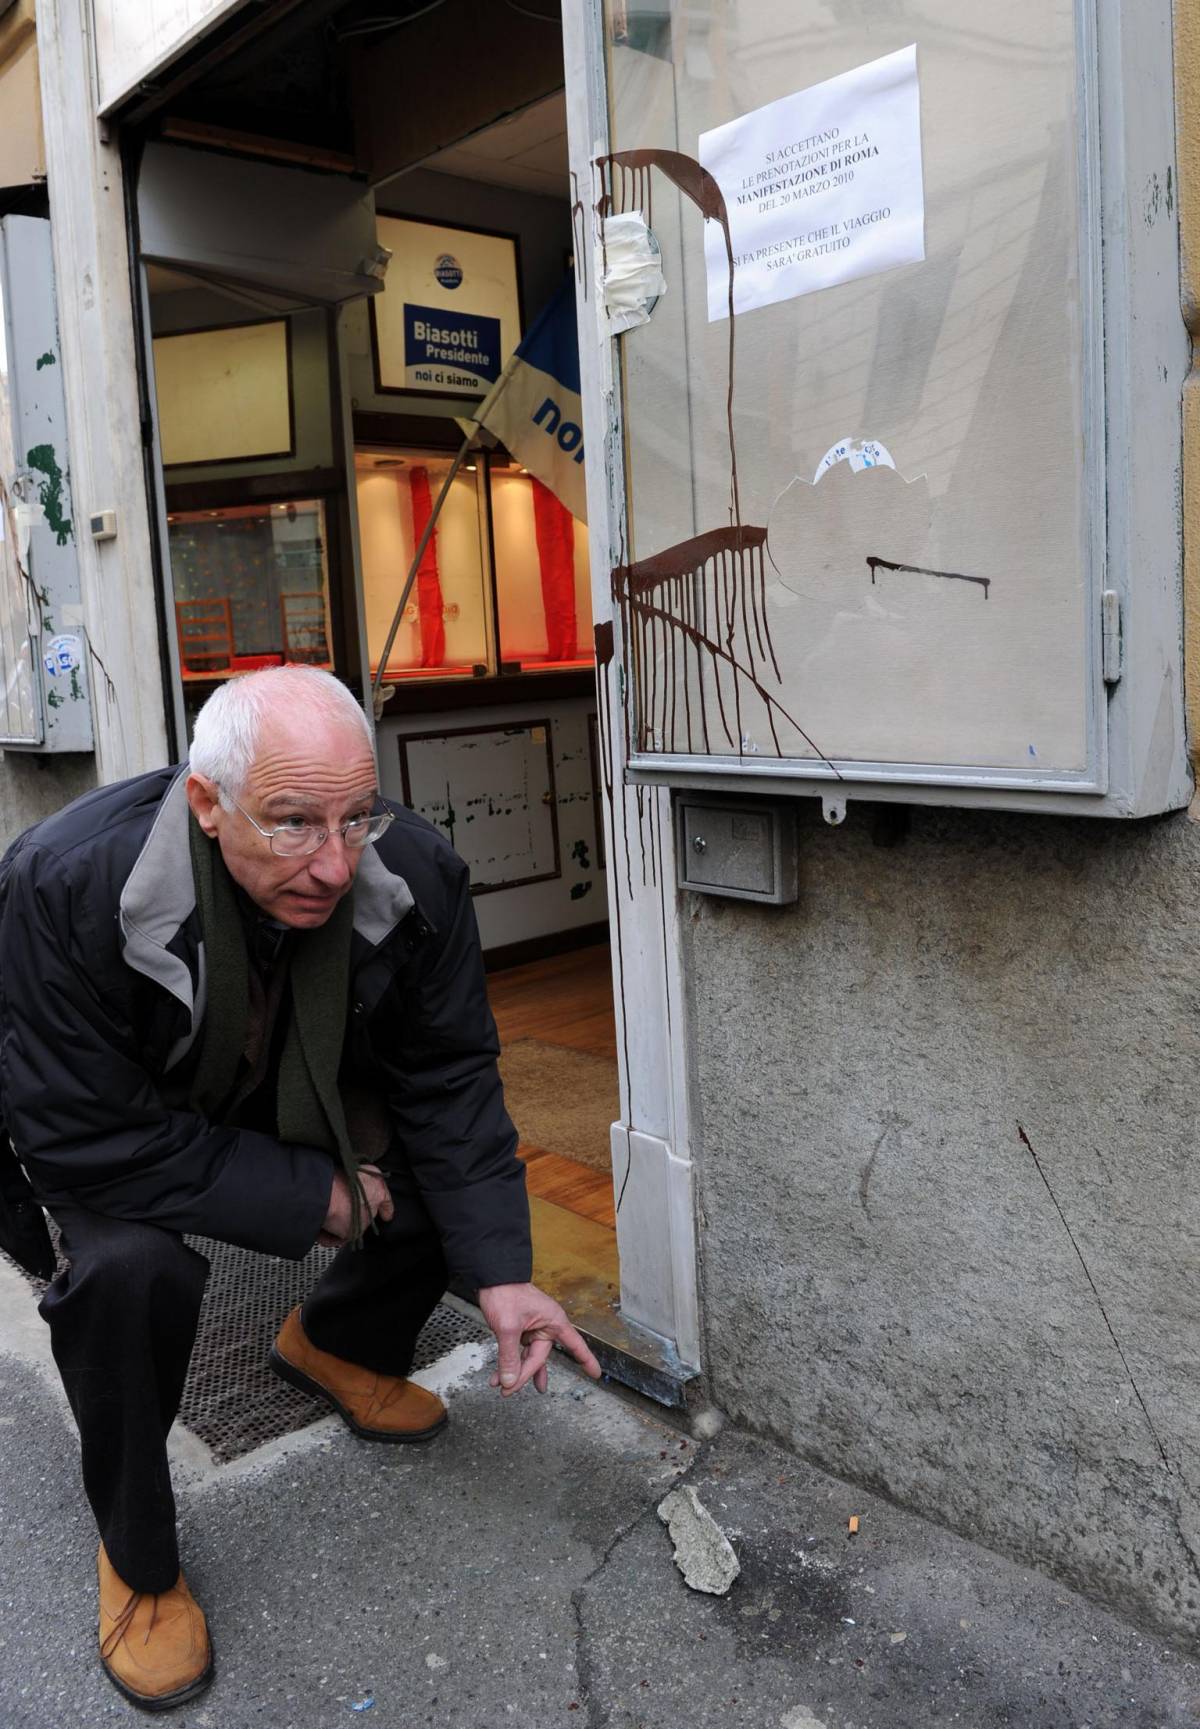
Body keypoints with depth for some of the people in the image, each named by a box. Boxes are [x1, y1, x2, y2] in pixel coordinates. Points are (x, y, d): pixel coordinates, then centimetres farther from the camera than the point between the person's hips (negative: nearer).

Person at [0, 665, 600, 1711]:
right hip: (120, 1132, -3)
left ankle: (335, 1345, 21)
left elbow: (448, 1077, -16)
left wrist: (501, 1271, -23)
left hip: (306, 1103, 4)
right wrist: (315, 1198, -29)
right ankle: (138, 1563, -1)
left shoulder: (415, 874, -26)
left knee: (466, 1172, -12)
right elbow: (85, 1136, -33)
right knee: (130, 1270, -31)